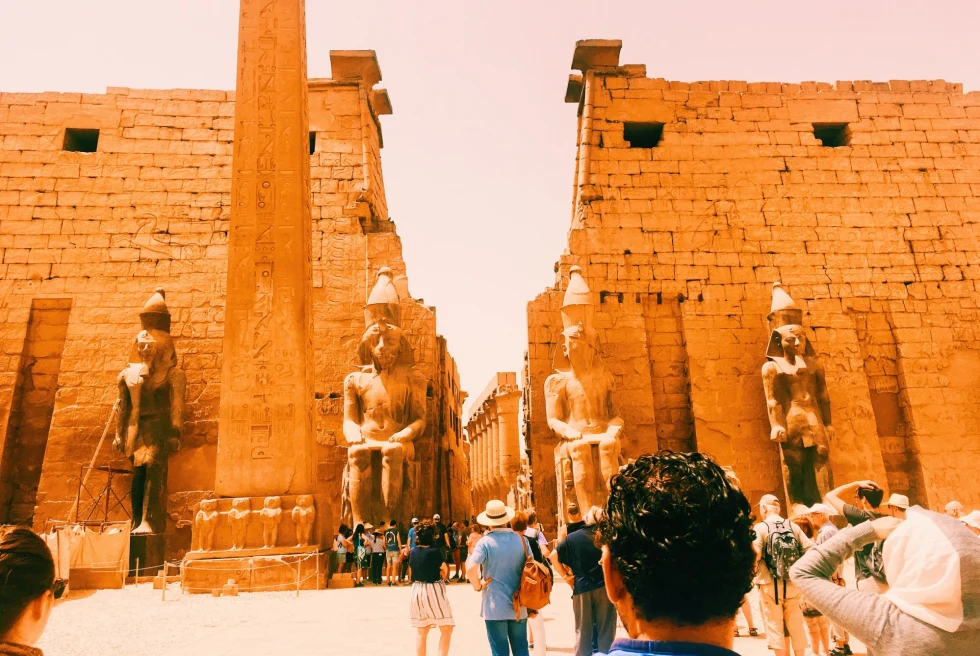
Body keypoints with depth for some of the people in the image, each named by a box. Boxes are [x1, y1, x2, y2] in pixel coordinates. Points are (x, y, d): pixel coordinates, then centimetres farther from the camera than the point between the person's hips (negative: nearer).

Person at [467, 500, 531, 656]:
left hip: (495, 607, -3)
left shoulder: (486, 542, -12)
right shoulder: (522, 540, 1)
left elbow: (470, 568, -24)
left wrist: (478, 586, -5)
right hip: (518, 606, 4)